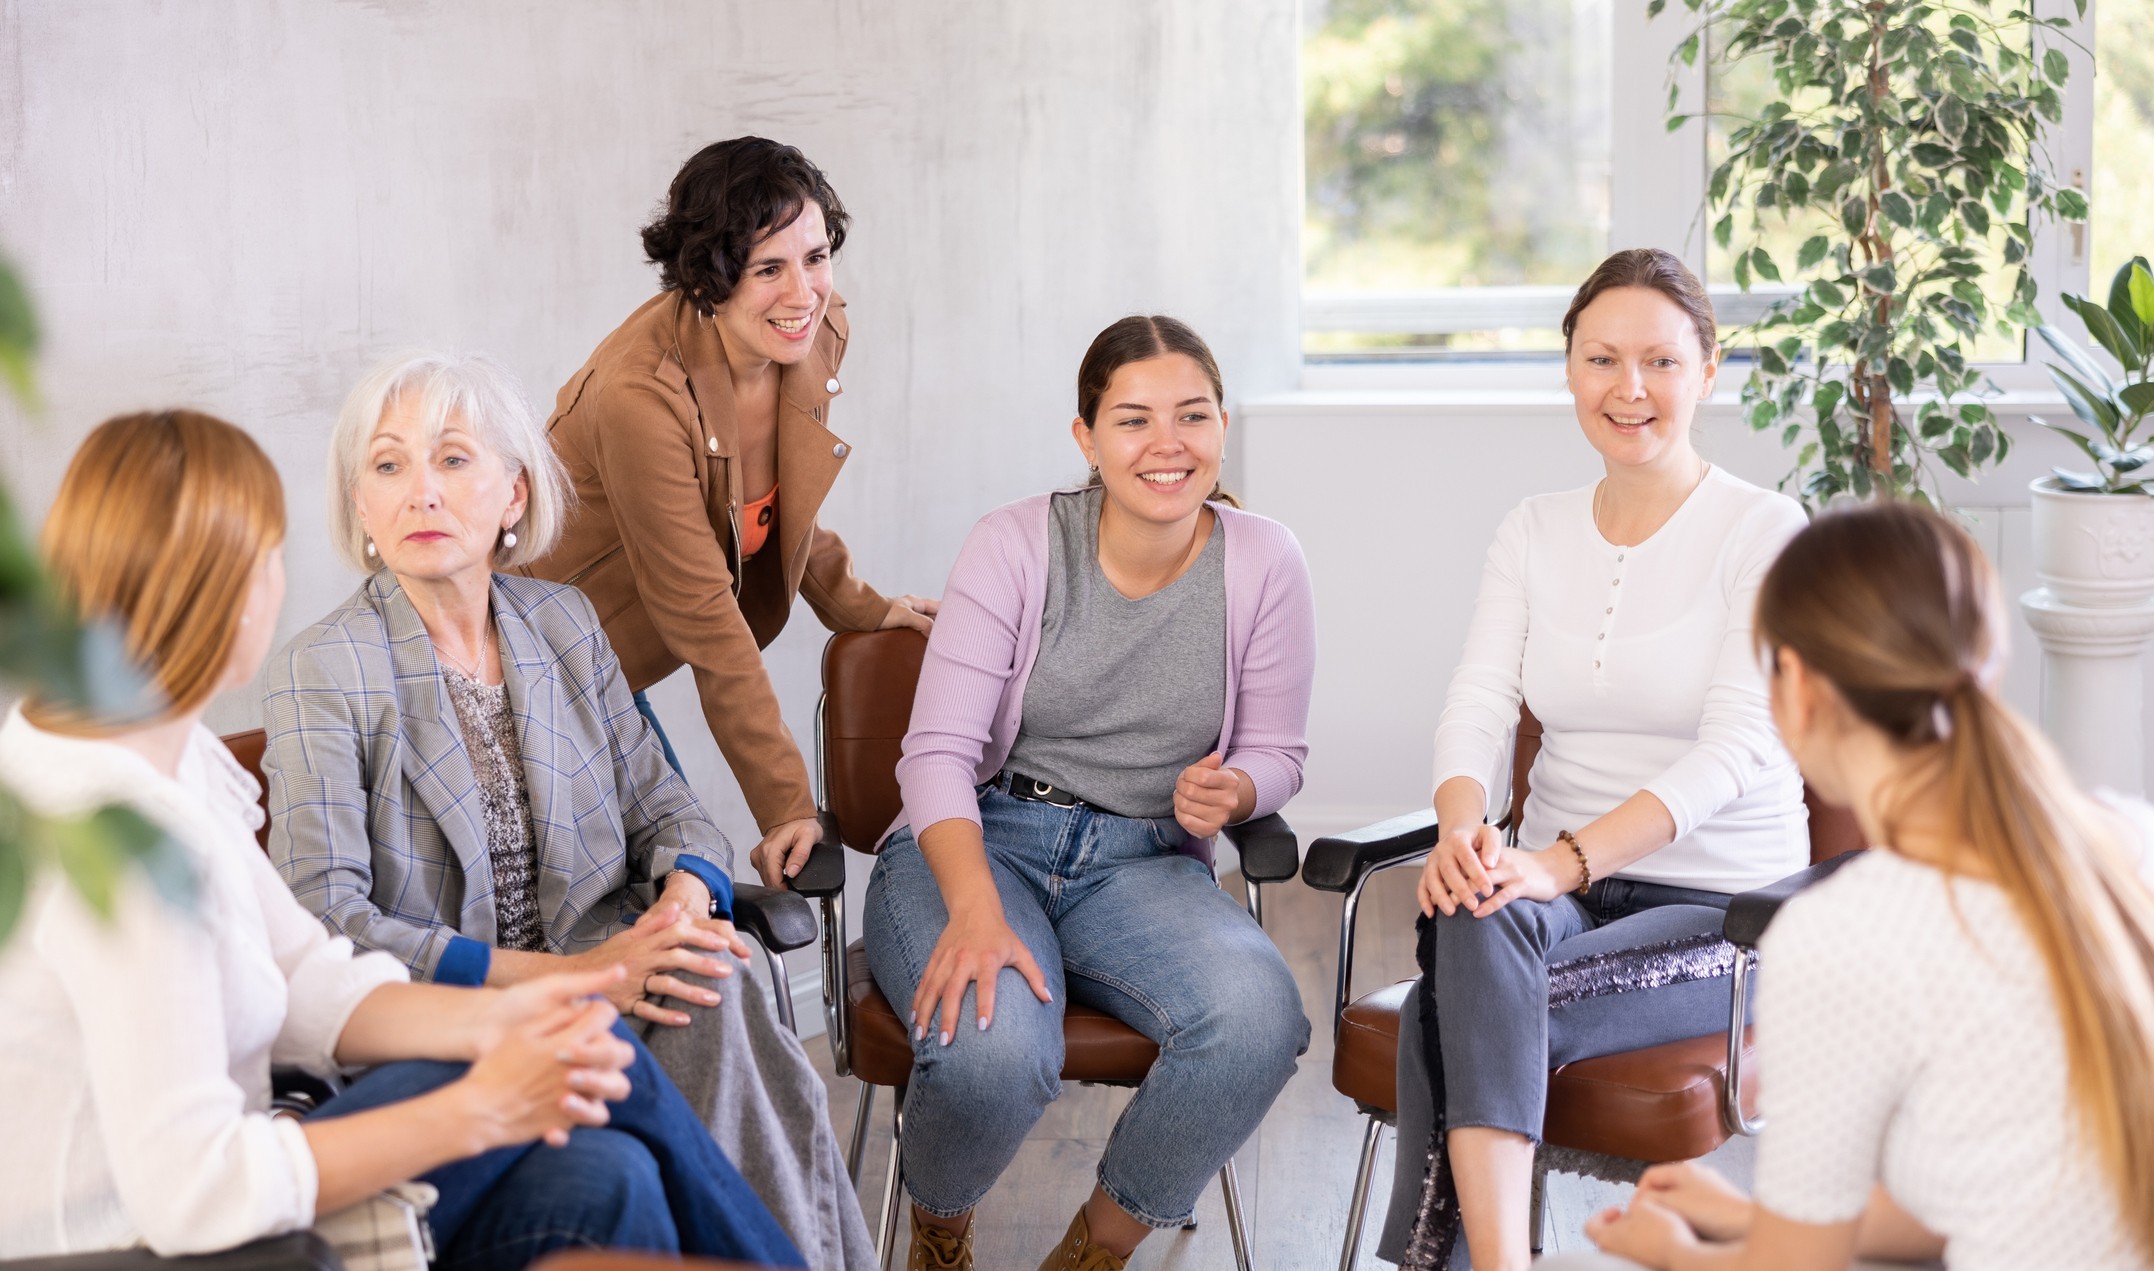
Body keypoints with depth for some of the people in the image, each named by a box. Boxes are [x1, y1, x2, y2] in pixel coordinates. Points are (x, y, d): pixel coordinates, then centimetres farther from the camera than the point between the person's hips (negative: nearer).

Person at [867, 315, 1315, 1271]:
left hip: (1142, 862, 2)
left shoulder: (1263, 564, -1)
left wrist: (1231, 791, -16)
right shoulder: (1016, 545, -7)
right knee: (995, 1044, -34)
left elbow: (1275, 752, 11)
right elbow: (937, 751, -11)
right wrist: (977, 908, -29)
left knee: (1258, 1019, -30)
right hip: (977, 842, -2)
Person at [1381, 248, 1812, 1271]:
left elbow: (1735, 747, -16)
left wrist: (1569, 858, -29)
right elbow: (1478, 704, 0)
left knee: (1452, 1020, -30)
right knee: (1475, 920, -34)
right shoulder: (1533, 533, 11)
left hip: (1722, 909, -4)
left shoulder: (1763, 533, -5)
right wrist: (1462, 829, -23)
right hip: (1559, 889, 4)